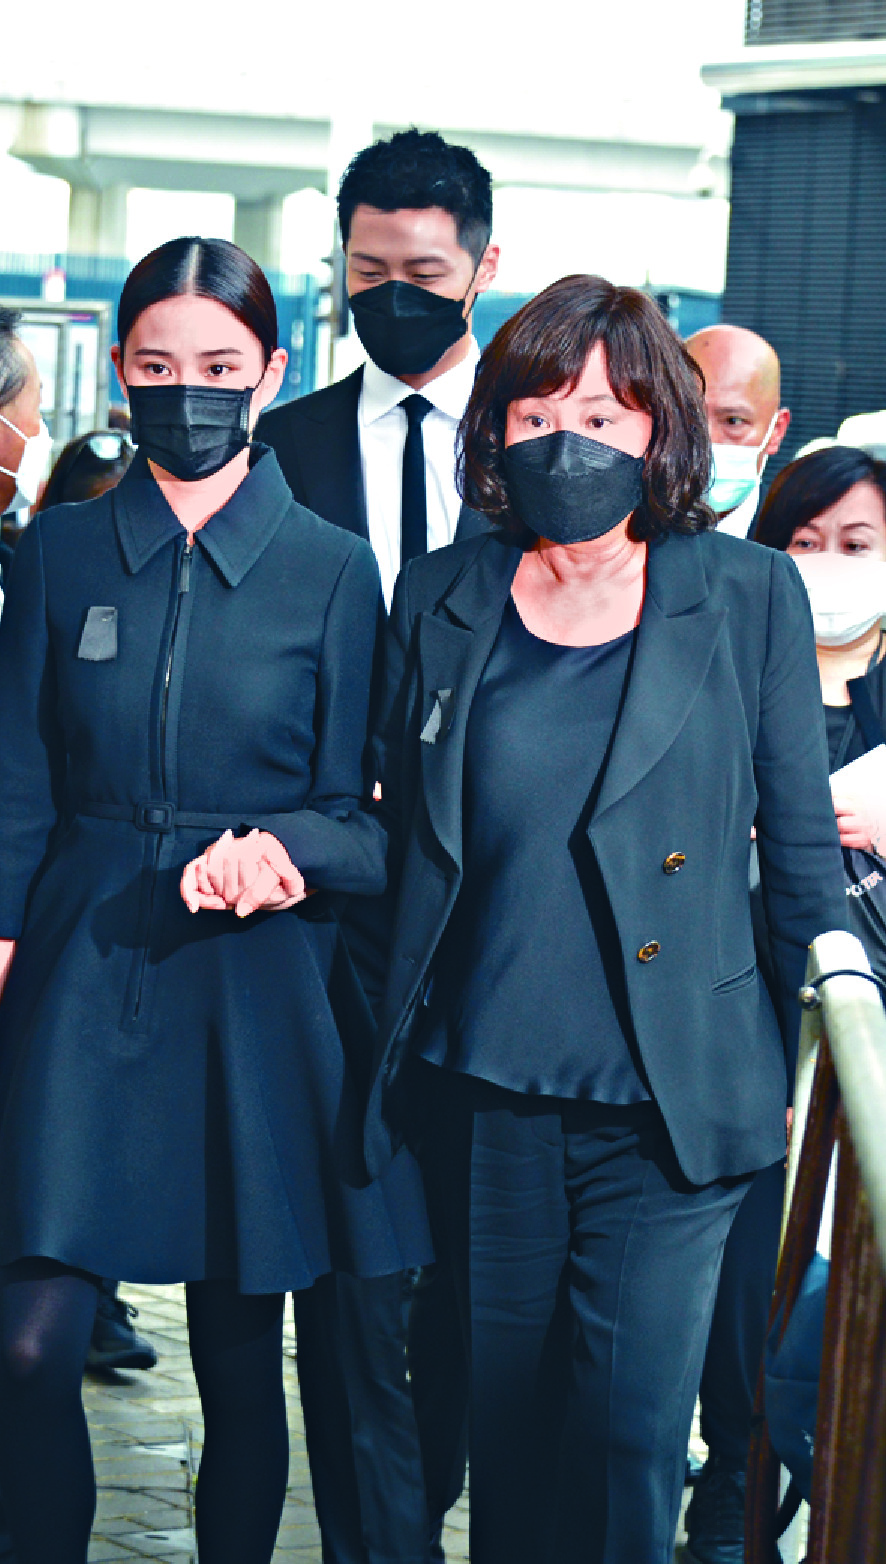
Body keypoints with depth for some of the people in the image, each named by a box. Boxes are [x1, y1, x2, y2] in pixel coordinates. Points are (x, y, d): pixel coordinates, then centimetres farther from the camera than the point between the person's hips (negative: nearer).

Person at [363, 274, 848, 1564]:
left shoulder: (750, 599, 1)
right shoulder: (441, 600, 7)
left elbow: (801, 844, 3)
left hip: (670, 1095, -2)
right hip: (483, 1092, 2)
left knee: (630, 1431, -7)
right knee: (507, 1419, 9)